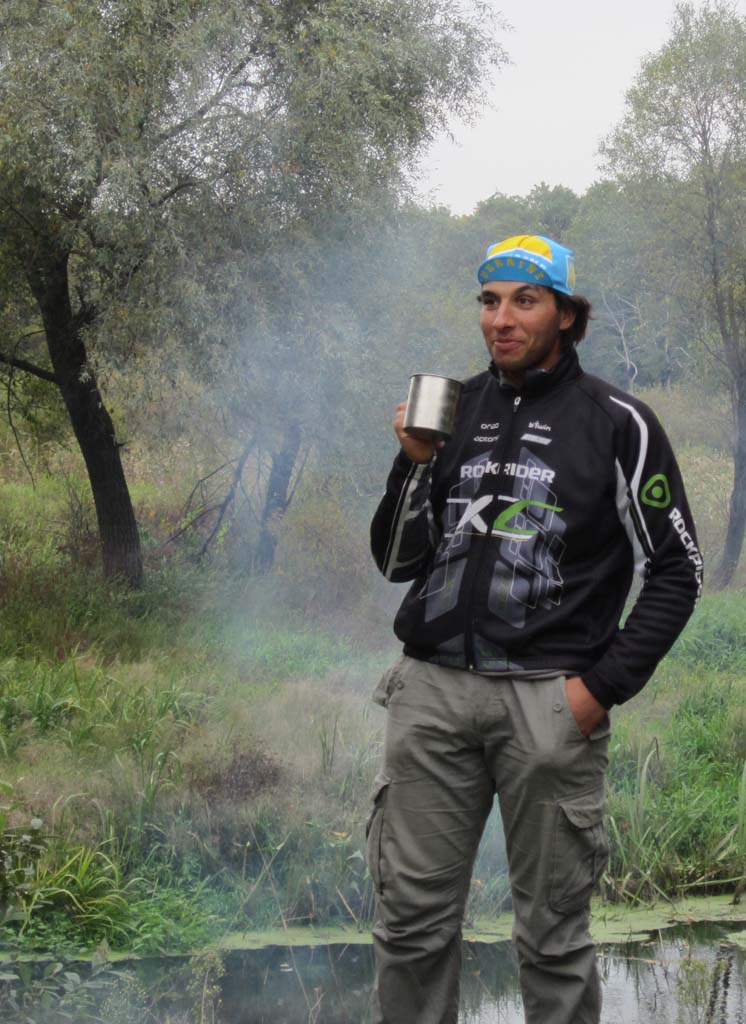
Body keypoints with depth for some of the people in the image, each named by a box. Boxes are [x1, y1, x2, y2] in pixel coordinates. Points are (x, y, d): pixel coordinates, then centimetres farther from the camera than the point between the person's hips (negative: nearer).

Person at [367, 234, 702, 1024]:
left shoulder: (617, 424, -1)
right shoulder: (452, 409, 11)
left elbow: (676, 572, 0)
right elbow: (397, 562, 12)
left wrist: (604, 687, -8)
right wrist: (416, 464, -4)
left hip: (548, 700, -4)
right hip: (432, 692, 4)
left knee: (553, 934, 4)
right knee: (412, 919, 6)